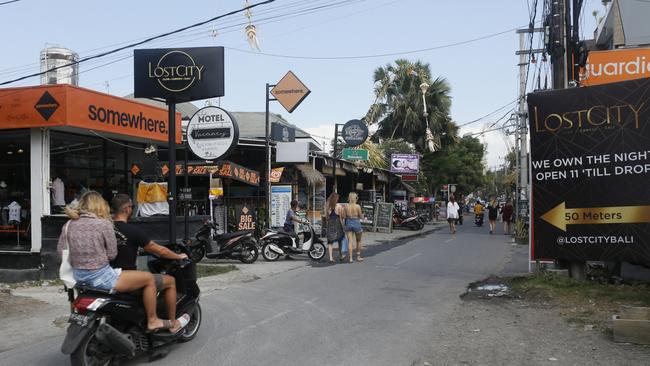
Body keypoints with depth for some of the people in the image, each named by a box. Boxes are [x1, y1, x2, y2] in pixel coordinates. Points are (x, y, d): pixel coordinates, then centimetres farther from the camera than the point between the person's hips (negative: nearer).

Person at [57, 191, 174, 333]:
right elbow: (112, 254, -10)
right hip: (100, 277, -8)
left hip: (78, 276, 8)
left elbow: (60, 250, 6)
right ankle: (152, 321, 13)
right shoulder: (104, 224, -13)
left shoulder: (69, 225, 2)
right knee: (149, 279, 5)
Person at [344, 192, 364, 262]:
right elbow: (360, 216, -4)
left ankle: (350, 258, 0)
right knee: (358, 241, 16)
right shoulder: (357, 206, -11)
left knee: (350, 241, 4)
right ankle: (358, 256, 22)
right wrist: (362, 214, 17)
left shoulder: (346, 206, -3)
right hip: (356, 223, -2)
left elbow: (345, 216, 1)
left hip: (348, 223, 2)